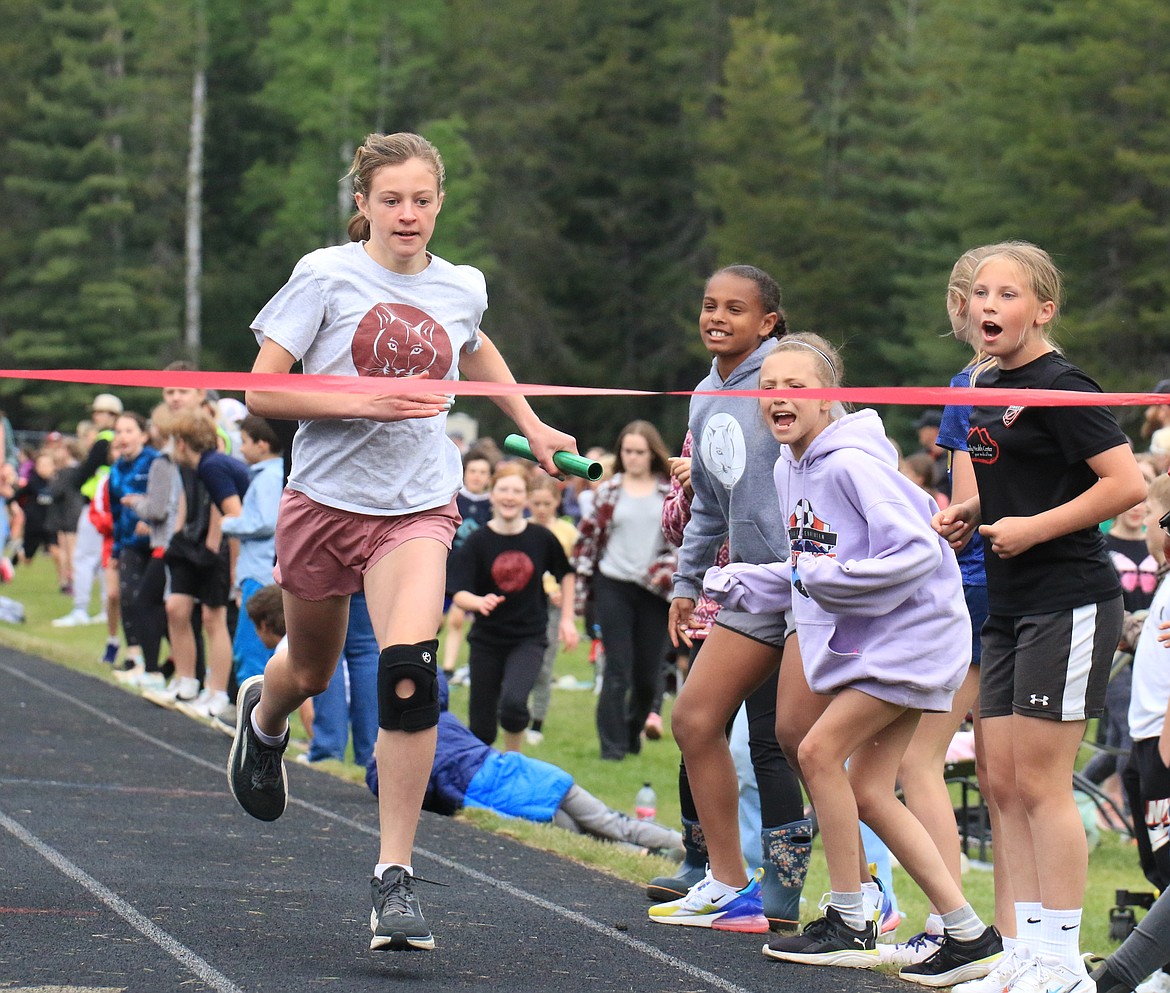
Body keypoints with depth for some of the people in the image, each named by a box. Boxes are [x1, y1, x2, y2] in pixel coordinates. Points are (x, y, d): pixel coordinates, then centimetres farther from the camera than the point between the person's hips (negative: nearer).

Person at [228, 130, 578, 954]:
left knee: (409, 672, -21)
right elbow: (261, 391, -11)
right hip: (325, 498, -1)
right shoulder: (326, 276, -7)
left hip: (418, 508, 1)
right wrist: (365, 400, -22)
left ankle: (396, 876, -15)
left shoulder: (462, 288, 5)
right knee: (311, 674, 18)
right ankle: (261, 716, 58)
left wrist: (531, 426, 29)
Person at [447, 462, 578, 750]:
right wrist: (479, 602, -34)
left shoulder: (541, 538, -5)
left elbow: (565, 575, 14)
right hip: (487, 640, 1)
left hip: (529, 639, -1)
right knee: (481, 726, 3)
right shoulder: (477, 541, -8)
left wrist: (567, 619, 10)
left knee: (513, 702, -26)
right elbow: (459, 594, -13)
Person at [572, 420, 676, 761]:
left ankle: (633, 732, 29)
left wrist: (666, 572, -9)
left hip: (654, 592, 1)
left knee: (648, 672, 5)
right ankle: (612, 745, 0)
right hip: (613, 588, -1)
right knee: (618, 669, -5)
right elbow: (588, 535, 8)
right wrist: (582, 580, 4)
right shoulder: (608, 491, 3)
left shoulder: (671, 492, 3)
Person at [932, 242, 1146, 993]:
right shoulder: (988, 388, 13)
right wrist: (973, 514, 10)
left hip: (1069, 605, -9)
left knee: (1040, 784, -6)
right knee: (1004, 784, 8)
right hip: (1010, 608, 9)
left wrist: (1034, 527, -18)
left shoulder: (1059, 386, -14)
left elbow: (1128, 483, -20)